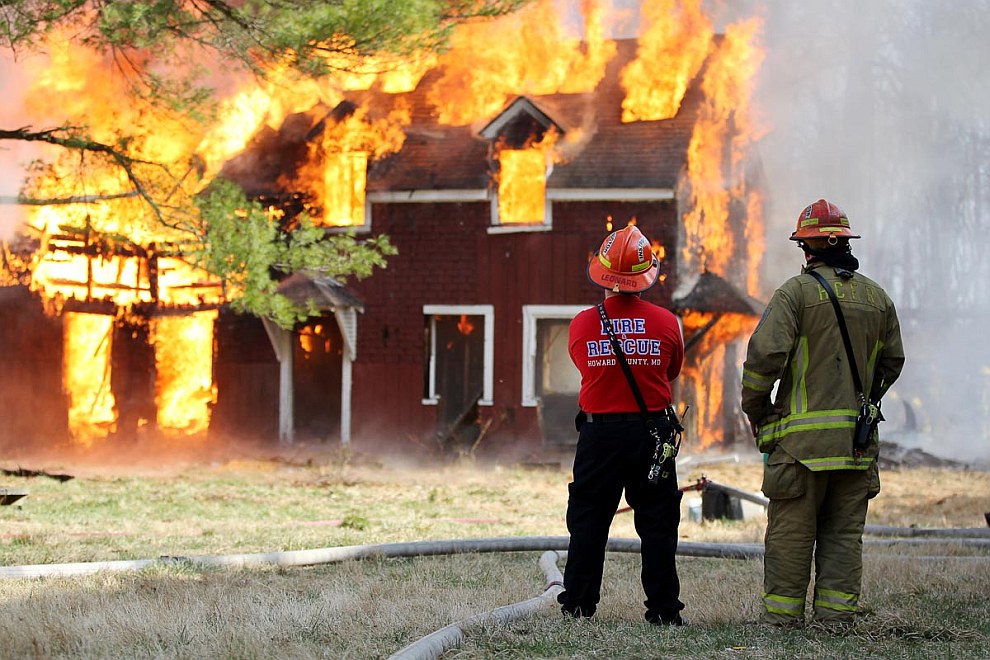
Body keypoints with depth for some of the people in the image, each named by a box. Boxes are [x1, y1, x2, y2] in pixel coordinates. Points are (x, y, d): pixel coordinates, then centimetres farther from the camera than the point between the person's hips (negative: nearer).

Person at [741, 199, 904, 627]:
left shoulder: (797, 291, -7)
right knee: (844, 533, 8)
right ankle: (836, 614, 7)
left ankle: (782, 616, 2)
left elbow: (764, 354, -14)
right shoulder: (877, 297, 11)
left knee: (790, 532, 0)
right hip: (857, 440, 5)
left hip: (801, 435, -5)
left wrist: (755, 409, 0)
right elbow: (892, 362, 19)